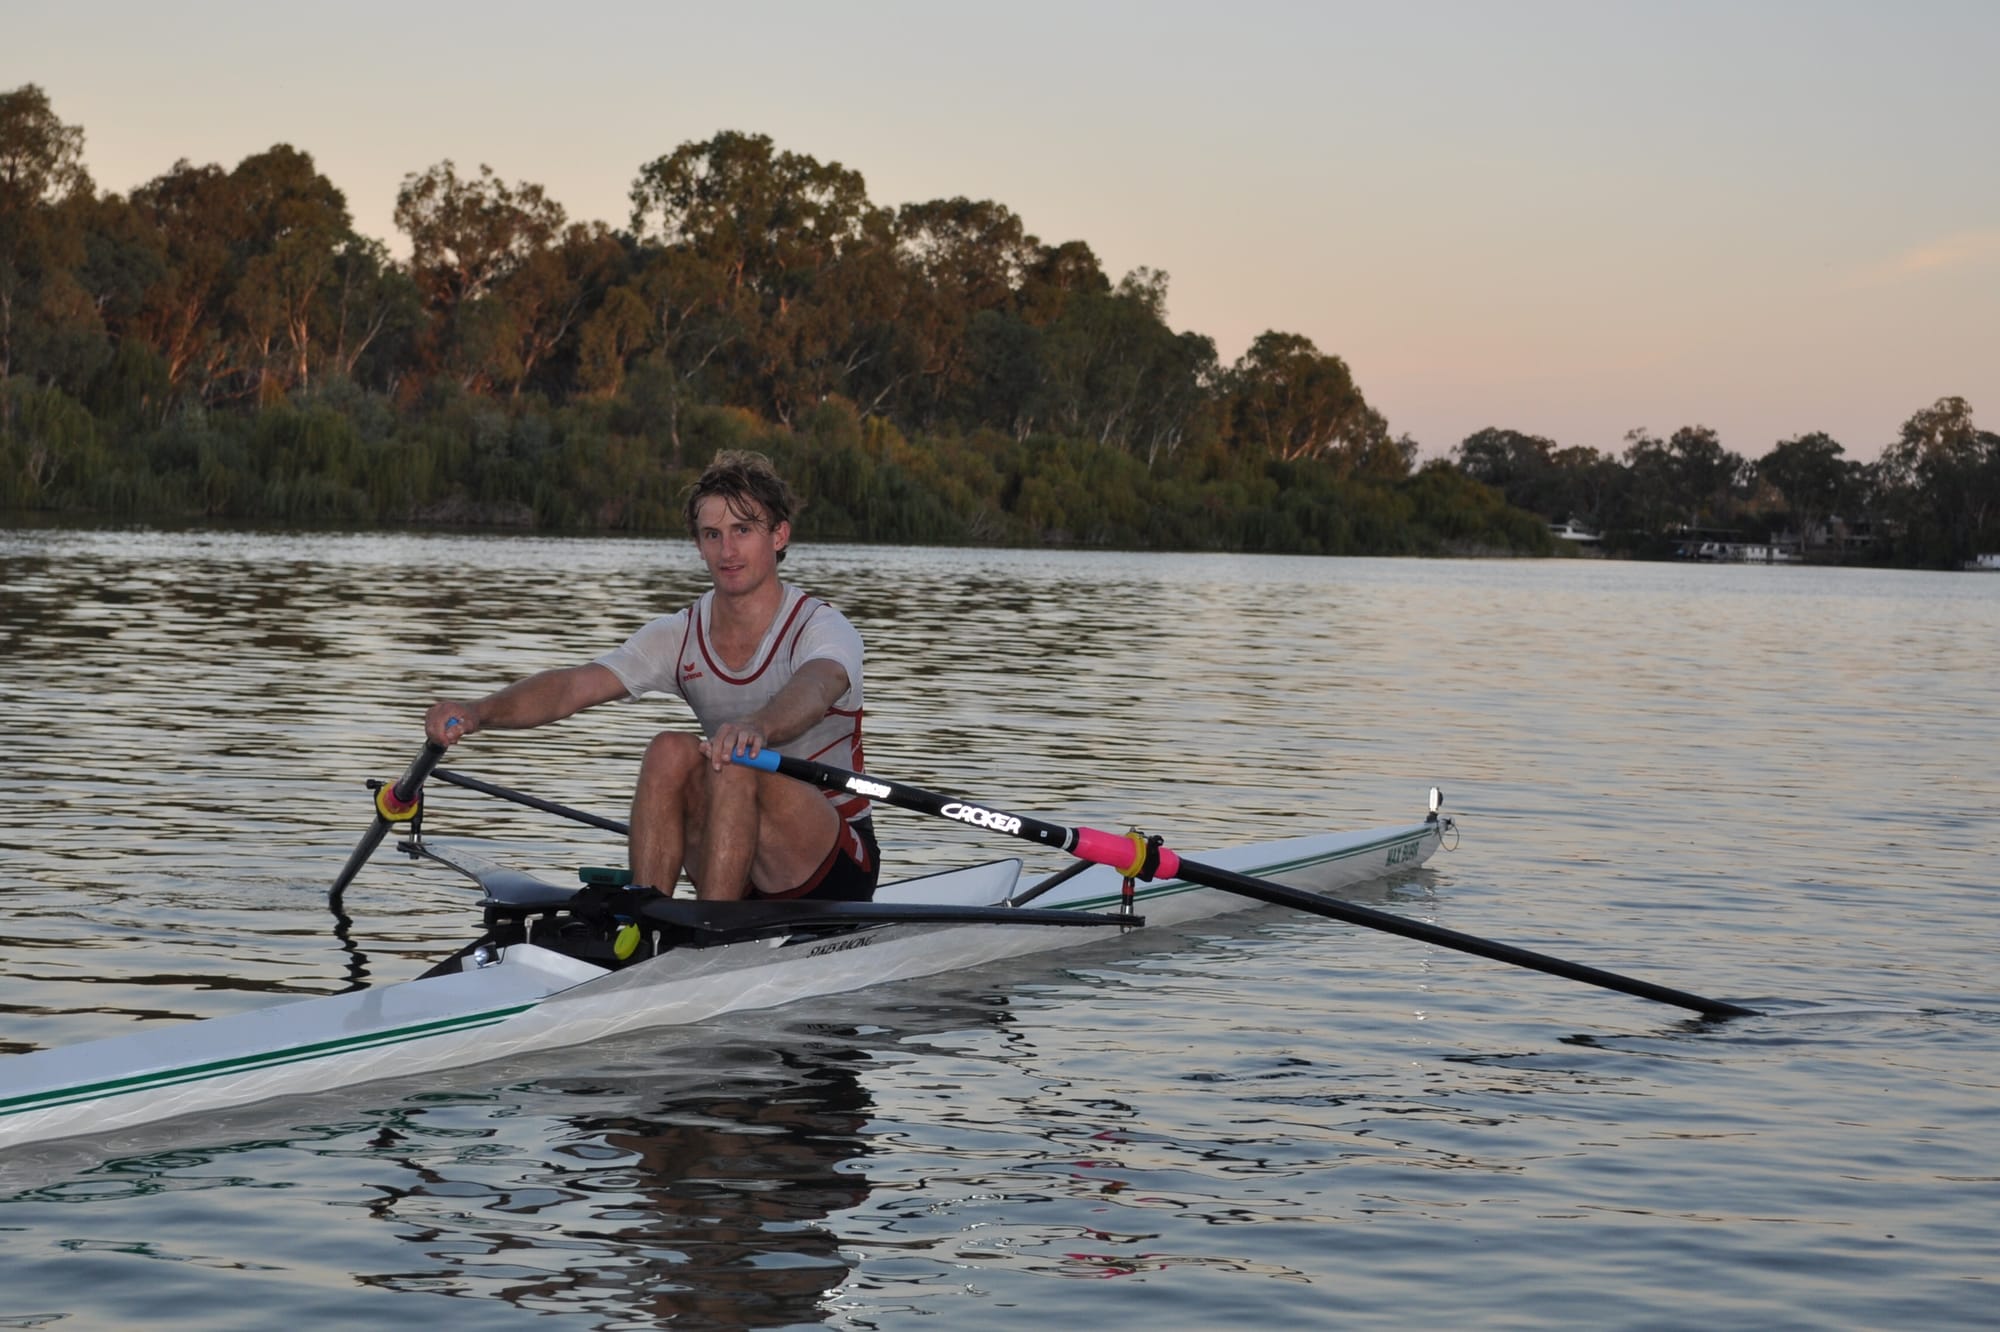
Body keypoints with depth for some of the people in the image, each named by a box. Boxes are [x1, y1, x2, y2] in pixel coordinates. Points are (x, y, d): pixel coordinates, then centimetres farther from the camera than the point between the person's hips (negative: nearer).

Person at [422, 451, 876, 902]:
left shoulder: (823, 628, -12)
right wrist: (477, 712, -32)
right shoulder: (681, 635, 2)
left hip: (838, 867, -4)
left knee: (737, 760, -31)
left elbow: (811, 692, -38)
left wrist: (756, 728, -61)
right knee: (671, 750, -22)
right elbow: (571, 686, -12)